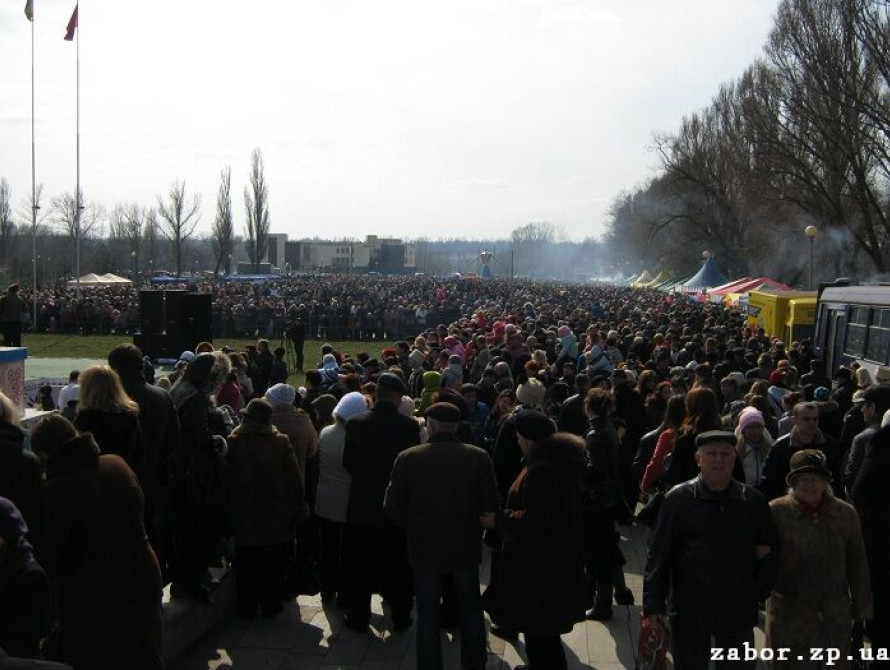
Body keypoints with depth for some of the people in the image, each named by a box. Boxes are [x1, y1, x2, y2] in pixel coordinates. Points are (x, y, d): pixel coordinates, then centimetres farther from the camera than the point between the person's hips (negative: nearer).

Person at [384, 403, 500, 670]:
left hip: (425, 547, -1)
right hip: (465, 547, 1)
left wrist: (416, 527, 8)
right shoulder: (478, 457, -14)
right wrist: (470, 523, 8)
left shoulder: (407, 458, -14)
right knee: (471, 609, 22)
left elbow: (392, 507, -10)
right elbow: (491, 505, -12)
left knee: (428, 614, 15)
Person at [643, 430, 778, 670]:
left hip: (739, 614, 2)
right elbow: (658, 557, -6)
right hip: (689, 613, -2)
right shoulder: (678, 499, -7)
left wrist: (760, 591, 0)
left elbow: (770, 550, 11)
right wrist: (653, 607, -10)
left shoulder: (754, 501, 1)